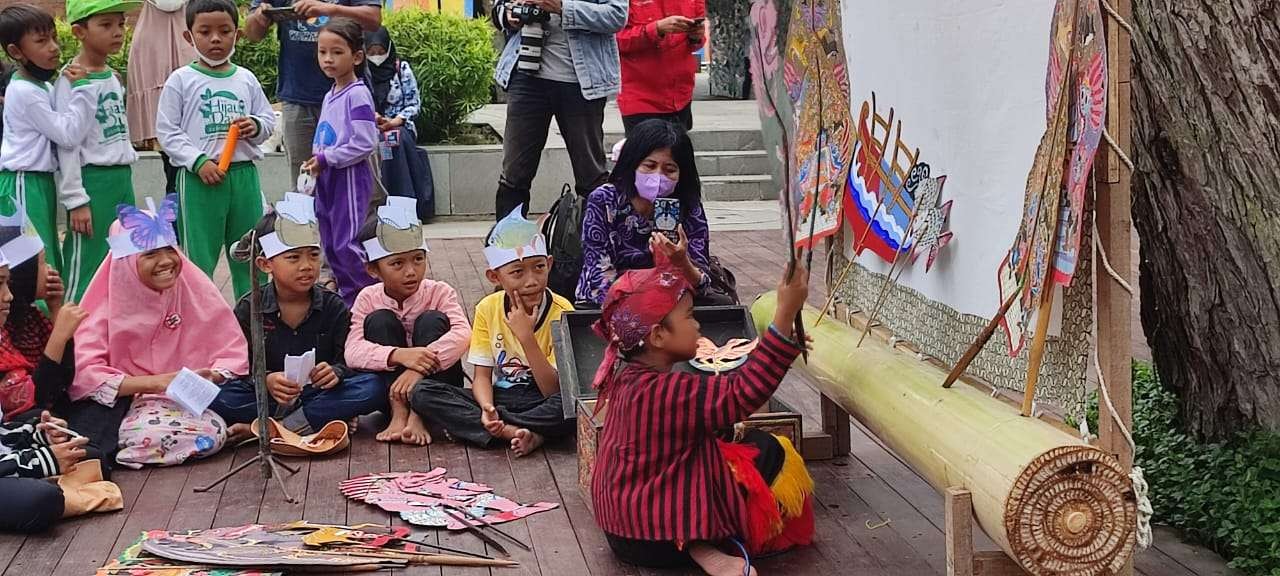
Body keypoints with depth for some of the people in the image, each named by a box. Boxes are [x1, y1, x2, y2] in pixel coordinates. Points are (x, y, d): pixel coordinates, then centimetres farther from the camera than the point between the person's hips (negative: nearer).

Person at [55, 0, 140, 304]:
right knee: (85, 270, -5)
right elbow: (66, 143, -15)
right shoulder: (71, 81, -12)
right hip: (92, 181, -8)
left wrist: (124, 175, 17)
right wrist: (76, 200, -18)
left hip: (122, 178, 8)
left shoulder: (114, 77, 13)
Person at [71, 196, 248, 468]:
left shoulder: (195, 287, -1)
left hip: (189, 402, 4)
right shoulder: (108, 299, -6)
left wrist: (210, 377, -22)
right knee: (150, 434, -33)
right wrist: (154, 382, -24)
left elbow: (233, 354, 0)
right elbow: (83, 373, -17)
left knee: (212, 432, -25)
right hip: (125, 403, -4)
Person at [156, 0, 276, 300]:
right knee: (198, 256, 1)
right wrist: (198, 162, -16)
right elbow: (167, 132, -5)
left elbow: (268, 118, 15)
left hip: (243, 174, 4)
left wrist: (256, 126, -9)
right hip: (198, 177, -4)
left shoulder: (246, 79, 9)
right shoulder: (181, 80, -2)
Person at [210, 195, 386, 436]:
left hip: (318, 393, 1)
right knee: (217, 395, -29)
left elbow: (348, 361, -3)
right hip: (267, 396, -1)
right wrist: (266, 380, -28)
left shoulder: (334, 308, 2)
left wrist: (335, 372, -28)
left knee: (374, 387, -27)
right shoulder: (249, 309, 0)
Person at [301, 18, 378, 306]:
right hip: (327, 179, 9)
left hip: (350, 177, -9)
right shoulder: (329, 96, 13)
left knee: (347, 244, -12)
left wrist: (325, 160, -16)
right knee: (330, 245, 12)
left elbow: (363, 144, -20)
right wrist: (315, 163, 4)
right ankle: (349, 298, 21)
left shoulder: (358, 94, -13)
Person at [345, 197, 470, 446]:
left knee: (433, 320, -23)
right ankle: (398, 413, -29)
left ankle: (418, 416, -32)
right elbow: (353, 351, -20)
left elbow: (462, 333, -27)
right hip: (390, 385, 1)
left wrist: (419, 368, -41)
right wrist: (399, 355, -39)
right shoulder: (368, 299, -4)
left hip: (436, 381, -1)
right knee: (379, 320, -19)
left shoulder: (439, 292, -7)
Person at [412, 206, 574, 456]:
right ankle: (513, 431, -25)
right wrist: (486, 407, -24)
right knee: (423, 392, -17)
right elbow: (482, 375, -2)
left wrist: (526, 336, -24)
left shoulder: (562, 312, -12)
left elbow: (554, 391, -17)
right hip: (499, 398, 3)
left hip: (539, 403, -3)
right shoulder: (488, 309, -2)